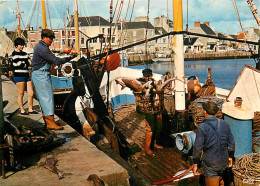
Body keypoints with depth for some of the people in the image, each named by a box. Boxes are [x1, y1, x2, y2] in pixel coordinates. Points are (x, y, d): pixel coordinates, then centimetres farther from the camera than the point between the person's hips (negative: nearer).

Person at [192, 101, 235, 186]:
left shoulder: (202, 127, -14)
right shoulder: (224, 124, 2)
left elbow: (198, 147, -13)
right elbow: (231, 142, 9)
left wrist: (195, 163, -5)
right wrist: (230, 156, 22)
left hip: (210, 162, -5)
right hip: (224, 161, 5)